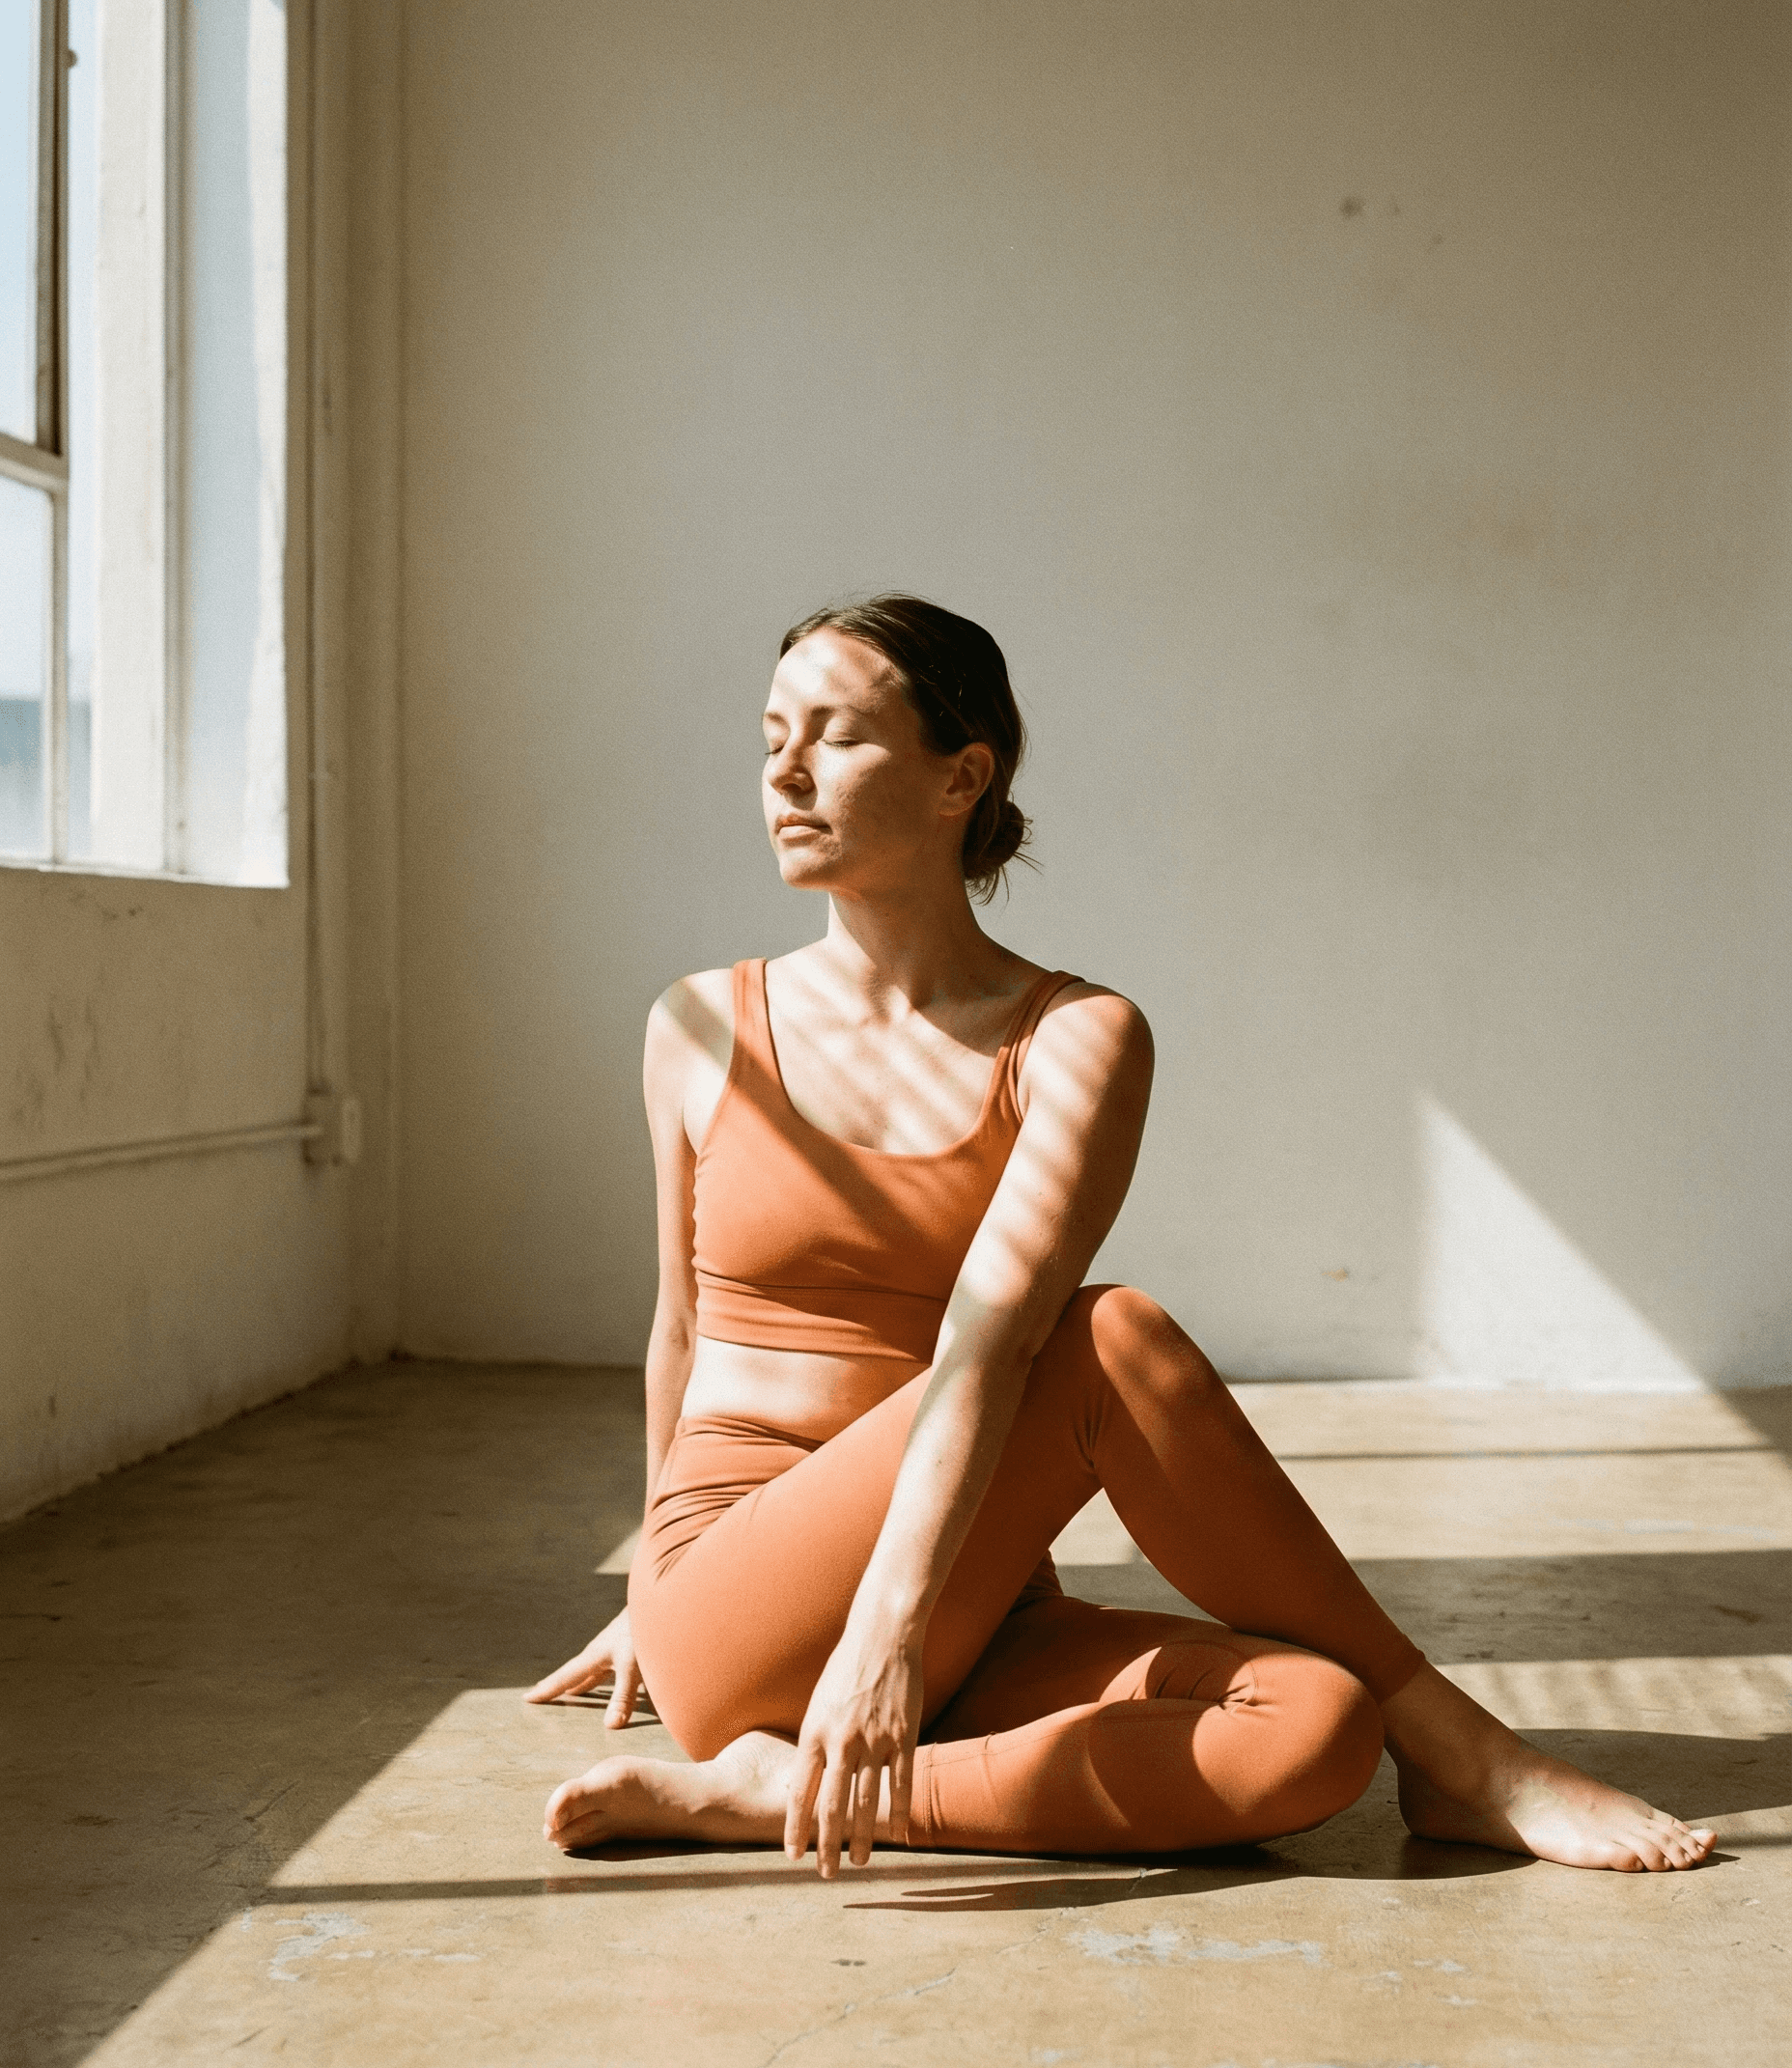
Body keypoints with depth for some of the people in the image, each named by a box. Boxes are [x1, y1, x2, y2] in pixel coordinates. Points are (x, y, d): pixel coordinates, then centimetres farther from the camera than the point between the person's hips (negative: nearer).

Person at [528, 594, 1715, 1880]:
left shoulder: (1078, 1041, -2)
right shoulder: (703, 1031, 4)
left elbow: (992, 1339, -18)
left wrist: (890, 1624, -32)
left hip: (959, 1624, 0)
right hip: (737, 1630, 0)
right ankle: (1463, 1762, -15)